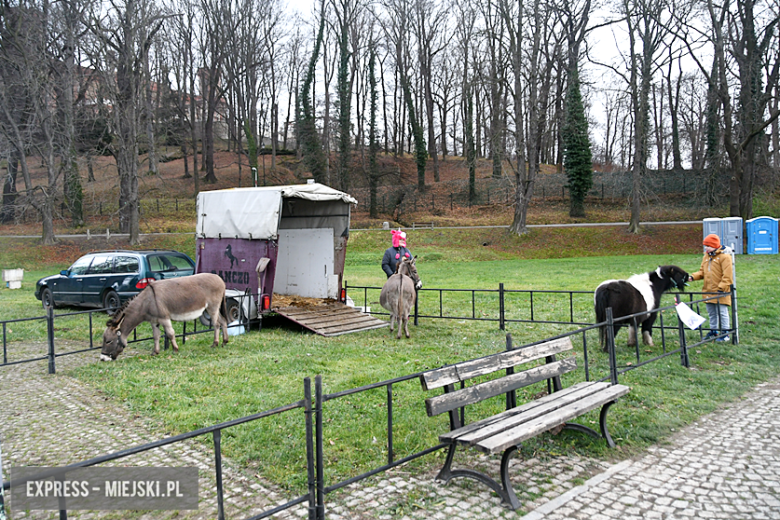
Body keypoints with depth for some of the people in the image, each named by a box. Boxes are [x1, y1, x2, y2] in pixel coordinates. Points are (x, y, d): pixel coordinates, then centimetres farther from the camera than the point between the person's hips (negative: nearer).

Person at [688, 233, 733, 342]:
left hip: (720, 292, -8)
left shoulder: (724, 257, -12)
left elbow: (727, 276, -16)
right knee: (711, 312, 16)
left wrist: (721, 288, -20)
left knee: (722, 312, -2)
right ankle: (713, 331, 28)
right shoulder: (706, 257, 12)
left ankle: (724, 333, 7)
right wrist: (693, 277, -3)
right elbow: (702, 272, 15)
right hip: (708, 291, 8)